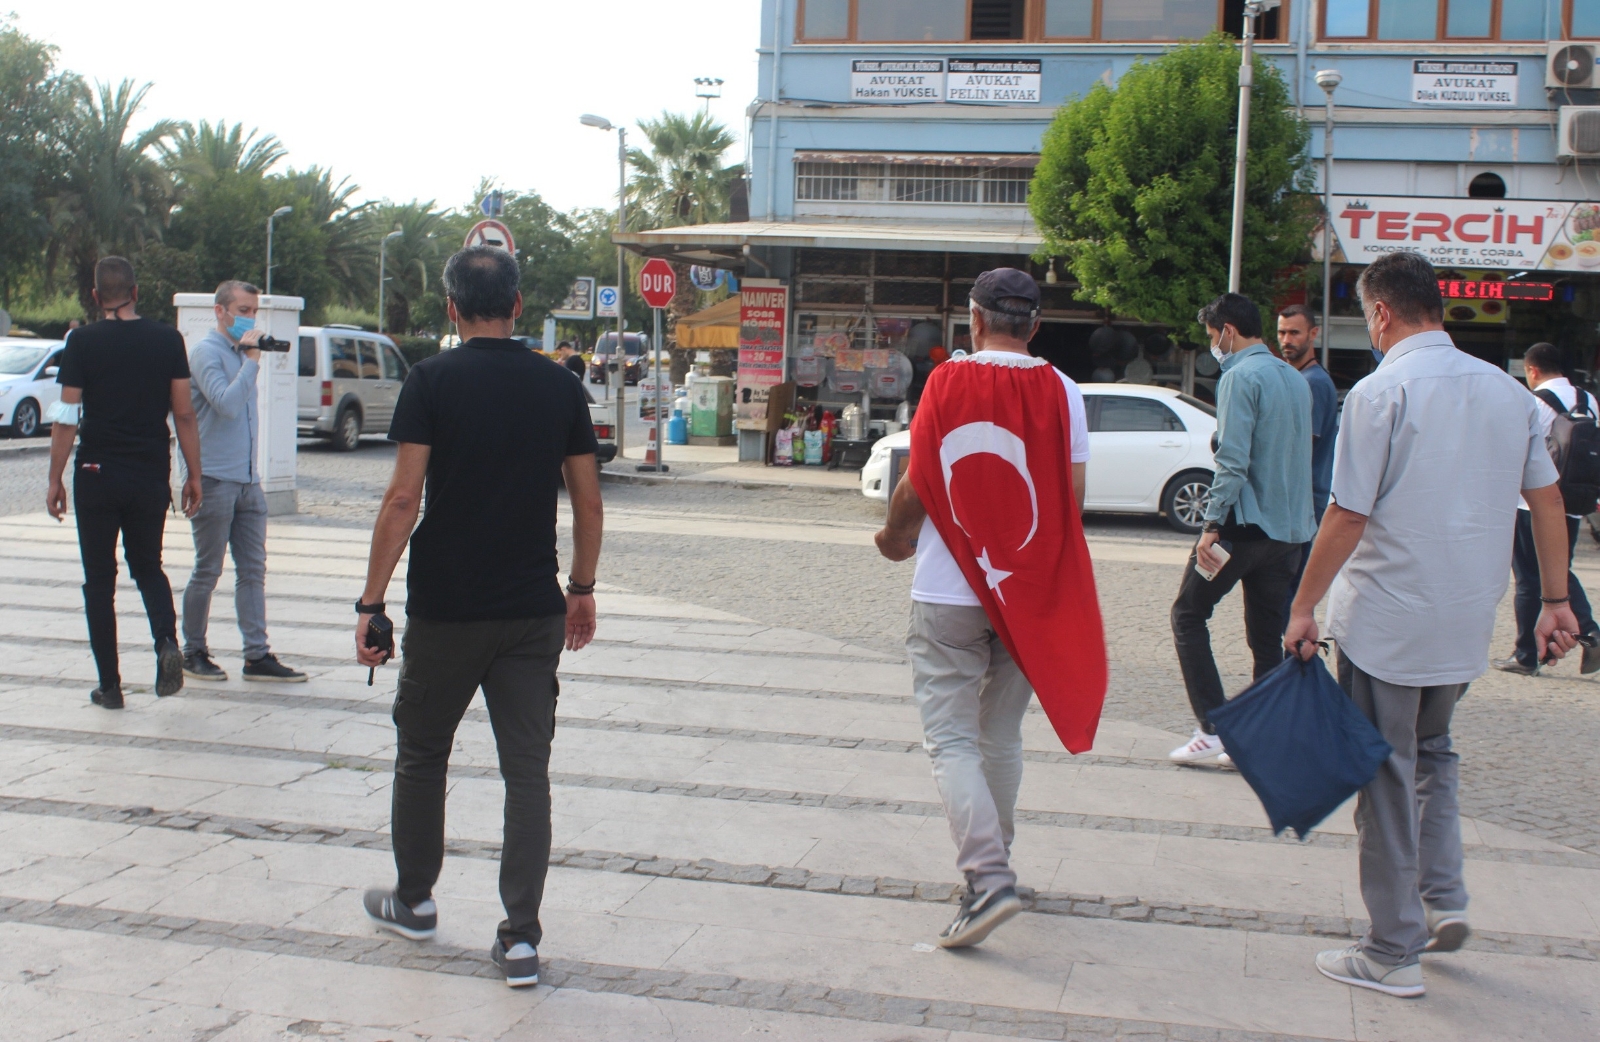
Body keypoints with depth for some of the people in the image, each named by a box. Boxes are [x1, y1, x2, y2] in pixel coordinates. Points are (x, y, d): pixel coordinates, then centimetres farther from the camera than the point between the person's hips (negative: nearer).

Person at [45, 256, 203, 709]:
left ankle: (110, 684, 10)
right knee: (148, 566, 19)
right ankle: (166, 641, -8)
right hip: (152, 476, 2)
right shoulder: (168, 340, 0)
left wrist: (55, 480, 2)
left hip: (97, 476, -2)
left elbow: (66, 418, -6)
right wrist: (193, 475, 8)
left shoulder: (83, 342, -5)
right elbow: (184, 413, 1)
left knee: (100, 579, 9)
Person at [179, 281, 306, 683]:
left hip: (248, 480, 8)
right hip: (215, 479, -7)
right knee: (207, 572, 2)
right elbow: (226, 403, -23)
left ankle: (257, 656, 8)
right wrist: (252, 359, -17)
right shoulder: (207, 352, -9)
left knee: (253, 571, 5)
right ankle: (193, 652, 15)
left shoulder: (242, 352, 15)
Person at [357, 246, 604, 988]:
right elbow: (587, 499, 7)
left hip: (444, 611, -2)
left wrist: (371, 601, -7)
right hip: (534, 612, 2)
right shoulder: (559, 387, 3)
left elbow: (404, 498, -12)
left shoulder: (432, 381, -7)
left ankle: (414, 901, 33)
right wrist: (582, 587, 19)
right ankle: (520, 939, 3)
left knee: (422, 755, 17)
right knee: (527, 770, 4)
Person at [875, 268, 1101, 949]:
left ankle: (988, 880, -15)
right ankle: (993, 861, 28)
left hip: (950, 592, -3)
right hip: (1028, 592, 4)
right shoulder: (1062, 392, -1)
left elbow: (916, 489, -7)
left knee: (951, 739, -1)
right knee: (1002, 737, 18)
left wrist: (895, 537, 14)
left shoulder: (947, 383, -7)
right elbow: (1072, 498, -1)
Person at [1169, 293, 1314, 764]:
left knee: (1188, 615, 5)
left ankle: (1212, 728, -2)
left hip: (1244, 524, -8)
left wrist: (1212, 525, -18)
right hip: (1289, 528, 8)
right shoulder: (1296, 379, 14)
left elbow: (1233, 460, -20)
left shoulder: (1241, 376, -12)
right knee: (1267, 637, 11)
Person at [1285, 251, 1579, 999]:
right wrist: (1555, 600, 16)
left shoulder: (1381, 392, -14)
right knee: (1431, 752, 26)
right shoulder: (1507, 391, 5)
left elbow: (1348, 516, -15)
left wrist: (1303, 607, -6)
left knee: (1387, 775, 4)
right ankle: (1443, 899, 17)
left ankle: (1393, 952, 12)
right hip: (1468, 621, 6)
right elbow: (1547, 498, 9)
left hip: (1387, 620, -6)